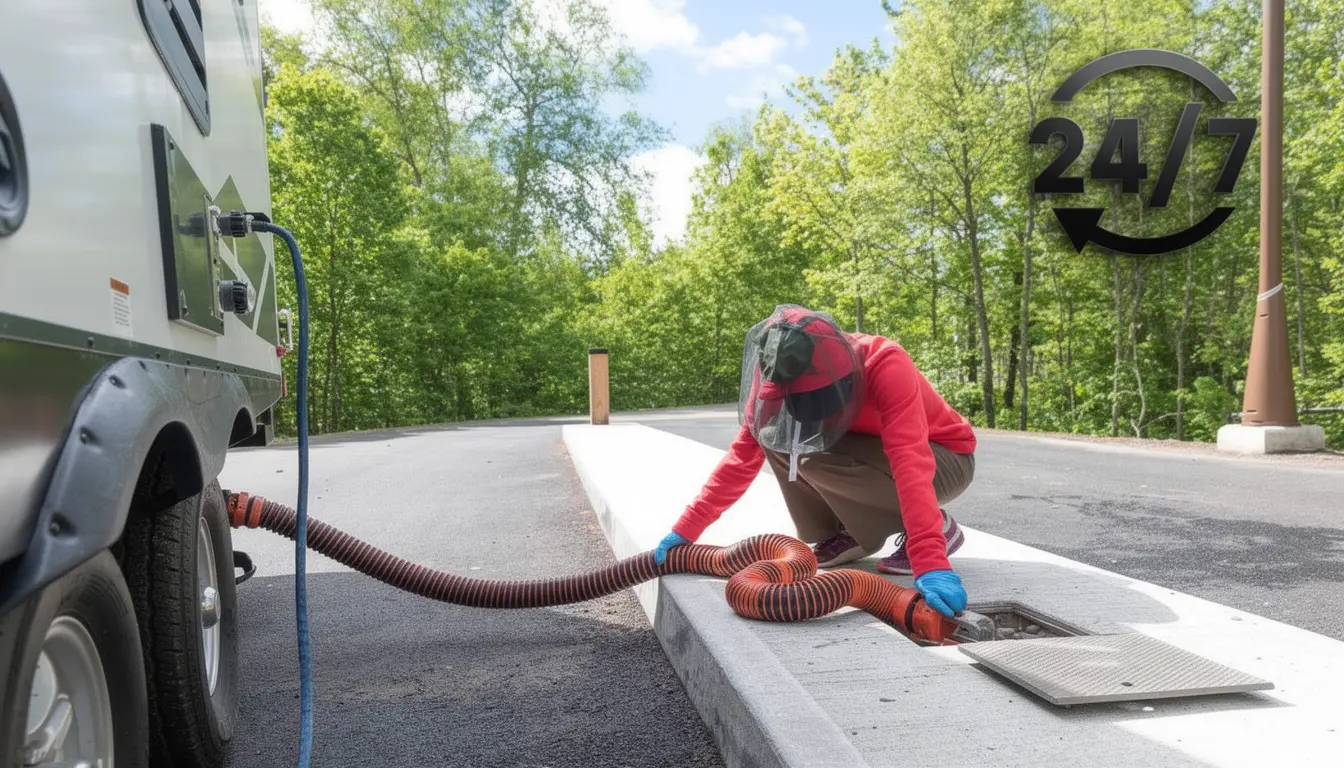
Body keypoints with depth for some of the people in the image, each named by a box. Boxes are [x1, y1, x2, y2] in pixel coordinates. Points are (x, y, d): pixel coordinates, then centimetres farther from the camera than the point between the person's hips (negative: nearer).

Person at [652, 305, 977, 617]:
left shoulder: (886, 365, -34)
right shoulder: (788, 381, -16)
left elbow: (910, 462, -43)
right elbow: (743, 454, -14)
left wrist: (930, 562, -52)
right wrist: (687, 528, -20)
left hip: (947, 459, -6)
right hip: (875, 450, 6)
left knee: (818, 458, -30)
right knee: (776, 436, -16)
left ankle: (940, 529, -11)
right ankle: (848, 534, 0)